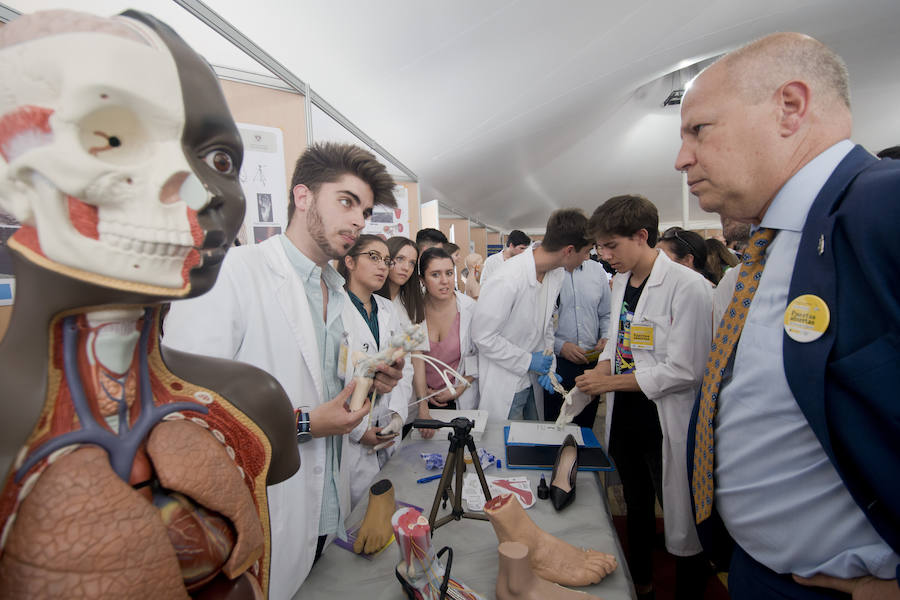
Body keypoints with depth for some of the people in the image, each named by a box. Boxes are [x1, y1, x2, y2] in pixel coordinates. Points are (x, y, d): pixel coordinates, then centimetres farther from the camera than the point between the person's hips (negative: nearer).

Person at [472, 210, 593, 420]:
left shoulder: (557, 273, -3)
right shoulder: (508, 279, -27)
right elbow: (483, 335, -22)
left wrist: (548, 365, -3)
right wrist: (528, 361, -16)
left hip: (534, 379, 7)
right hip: (504, 386, -7)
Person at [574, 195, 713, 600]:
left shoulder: (687, 286, -19)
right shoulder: (621, 280, 6)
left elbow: (683, 371, -22)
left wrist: (612, 382, -18)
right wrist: (600, 370, -3)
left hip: (666, 422, -8)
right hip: (625, 415, 8)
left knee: (682, 521, 8)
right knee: (635, 508, 24)